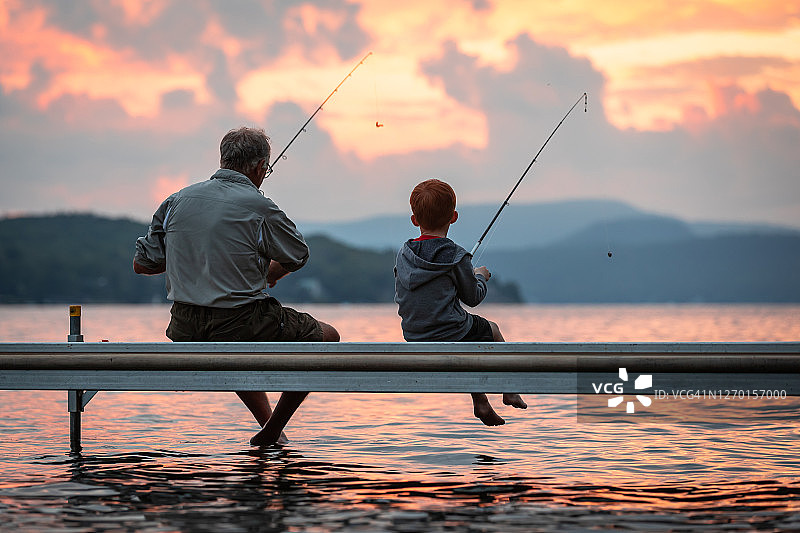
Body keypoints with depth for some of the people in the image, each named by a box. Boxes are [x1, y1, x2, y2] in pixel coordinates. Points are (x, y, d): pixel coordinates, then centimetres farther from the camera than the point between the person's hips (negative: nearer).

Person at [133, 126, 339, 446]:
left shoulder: (177, 201, 4)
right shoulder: (258, 207, -10)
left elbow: (142, 264, 9)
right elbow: (298, 257, 5)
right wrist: (271, 274, 26)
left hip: (186, 332, 6)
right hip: (242, 327, -6)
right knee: (325, 338, 14)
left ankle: (268, 422, 39)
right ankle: (272, 432, 11)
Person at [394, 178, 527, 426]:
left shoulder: (403, 255, -1)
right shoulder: (456, 256, -15)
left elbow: (400, 297, 10)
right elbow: (472, 298, -5)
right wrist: (480, 276, 17)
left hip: (415, 340, 6)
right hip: (451, 336, -6)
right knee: (491, 330, 25)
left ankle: (480, 401, 34)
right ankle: (509, 391, 36)